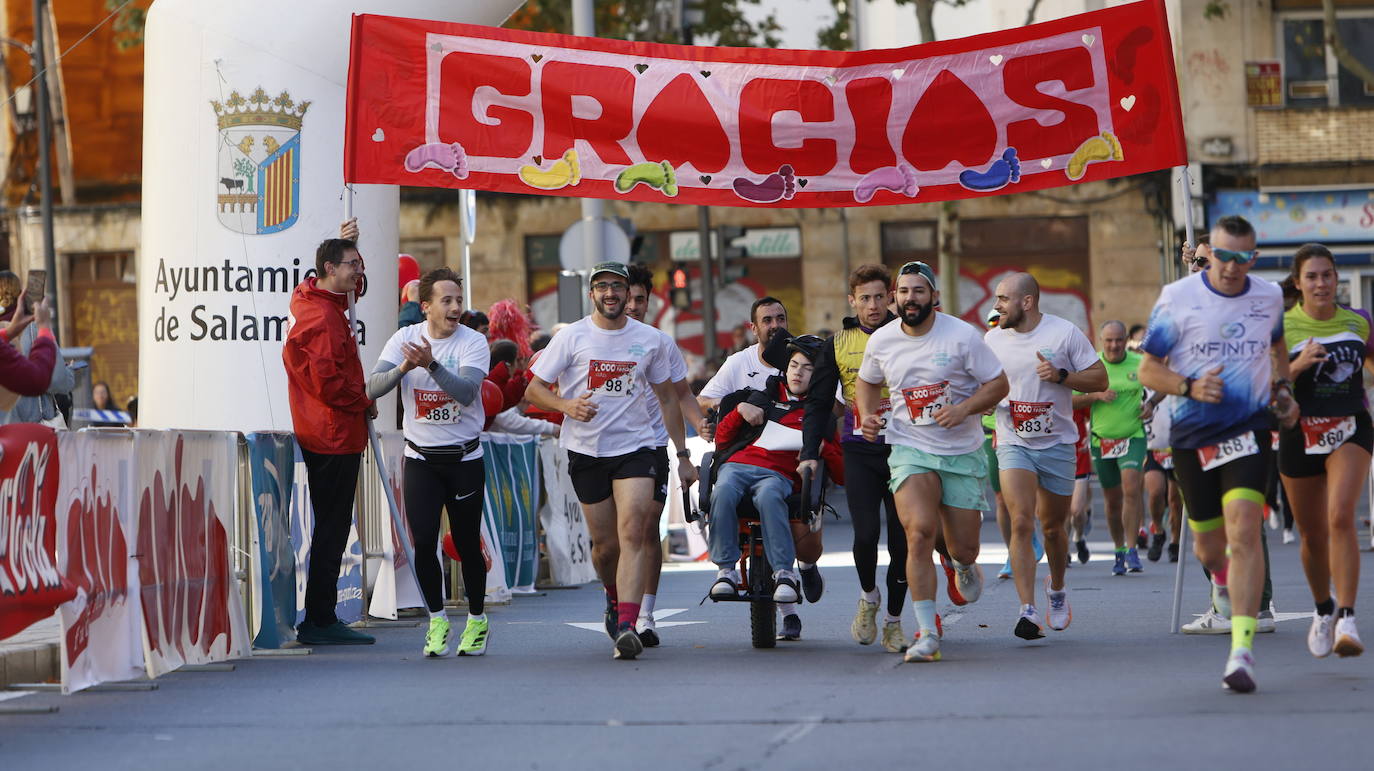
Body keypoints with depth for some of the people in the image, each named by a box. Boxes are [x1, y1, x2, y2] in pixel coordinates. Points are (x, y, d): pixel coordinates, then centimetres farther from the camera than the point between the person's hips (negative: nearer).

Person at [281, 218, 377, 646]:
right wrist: (364, 403, -7)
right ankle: (319, 620, -6)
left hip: (322, 435, 10)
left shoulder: (311, 299, 13)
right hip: (335, 434, -10)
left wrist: (344, 243, 22)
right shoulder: (323, 318, -18)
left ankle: (321, 618, 17)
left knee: (331, 526, 13)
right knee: (332, 528, -7)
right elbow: (328, 381, -24)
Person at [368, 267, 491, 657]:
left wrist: (430, 364, -36)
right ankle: (437, 621, 10)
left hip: (464, 459, -2)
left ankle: (477, 622, 21)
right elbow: (373, 388, -10)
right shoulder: (405, 338, -1)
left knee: (467, 543, 4)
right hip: (420, 459, 2)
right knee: (423, 542, -6)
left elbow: (466, 392, -24)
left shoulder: (474, 342, -9)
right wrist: (403, 368, -28)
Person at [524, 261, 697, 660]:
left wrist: (683, 455, 13)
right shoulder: (571, 337, -1)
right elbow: (533, 390, 1)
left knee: (632, 533, -18)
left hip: (635, 447, 0)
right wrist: (567, 405, -20)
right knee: (605, 543, 6)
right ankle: (614, 597, 38)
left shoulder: (650, 339, 5)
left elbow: (667, 398, 15)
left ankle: (627, 626, -25)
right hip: (586, 449, 0)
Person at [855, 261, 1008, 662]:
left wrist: (963, 409, -21)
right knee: (919, 533, -21)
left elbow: (998, 384, -5)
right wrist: (867, 415, 0)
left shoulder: (962, 336, -10)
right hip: (910, 449, 0)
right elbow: (867, 381, 19)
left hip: (962, 452, 0)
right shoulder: (881, 341, -1)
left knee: (964, 549, 4)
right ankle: (927, 634, -16)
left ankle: (964, 566, 46)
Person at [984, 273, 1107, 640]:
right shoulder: (993, 339, 3)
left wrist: (1060, 376, -19)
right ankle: (1028, 610, -22)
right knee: (1021, 523, -18)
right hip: (1013, 442, 1)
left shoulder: (1064, 333, -6)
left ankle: (1057, 589, 42)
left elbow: (1099, 379, -4)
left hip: (1057, 443, -1)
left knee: (1053, 526, 13)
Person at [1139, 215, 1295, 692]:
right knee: (1209, 544, 11)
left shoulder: (1269, 298, 4)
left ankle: (1242, 651, -23)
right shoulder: (1177, 299, -6)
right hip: (1192, 434, 0)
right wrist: (1190, 387, -20)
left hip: (1248, 429, 0)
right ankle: (1221, 580, 52)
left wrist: (1283, 389, 9)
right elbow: (1147, 369, -2)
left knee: (1244, 531, -20)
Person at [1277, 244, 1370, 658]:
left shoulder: (1359, 322, 3)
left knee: (1341, 517, -22)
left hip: (1351, 430, 0)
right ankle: (1323, 609, 38)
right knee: (1313, 535, 11)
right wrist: (1298, 365, -22)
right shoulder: (1282, 327, -4)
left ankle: (1346, 620, -25)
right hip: (1301, 434, 0)